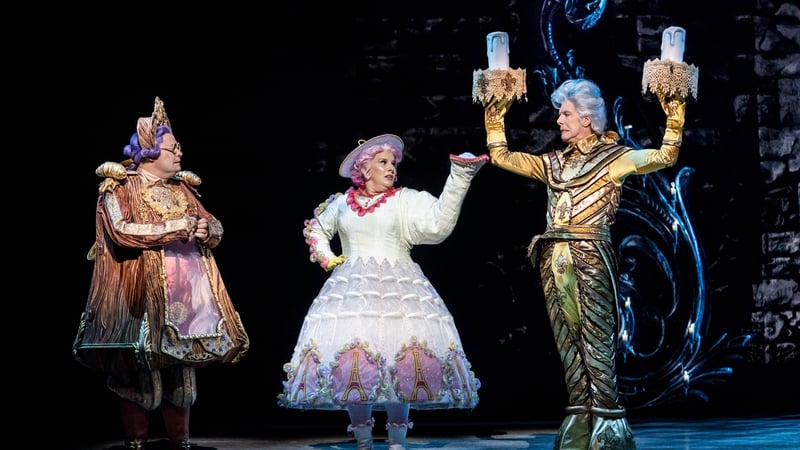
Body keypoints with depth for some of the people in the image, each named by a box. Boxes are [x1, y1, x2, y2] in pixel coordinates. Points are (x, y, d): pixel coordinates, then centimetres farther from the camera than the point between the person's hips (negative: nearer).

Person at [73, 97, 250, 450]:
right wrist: (175, 228, -17)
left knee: (182, 367, 3)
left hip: (185, 293, 5)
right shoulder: (120, 188, 0)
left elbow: (214, 226, 17)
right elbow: (122, 231, -16)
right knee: (139, 370, -7)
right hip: (142, 292, -5)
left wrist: (206, 231, -8)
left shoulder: (182, 188, 18)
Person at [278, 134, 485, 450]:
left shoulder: (406, 200, 3)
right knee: (350, 360, -4)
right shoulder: (343, 203, 12)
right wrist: (327, 258, 13)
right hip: (351, 291, 2)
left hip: (397, 290, -2)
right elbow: (316, 229, 30)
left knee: (399, 360, -13)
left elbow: (439, 222, -14)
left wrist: (459, 178, -22)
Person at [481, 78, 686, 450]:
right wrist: (495, 120, 22)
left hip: (590, 256, -6)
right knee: (567, 340, 5)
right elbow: (502, 157, 23)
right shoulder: (554, 163, 18)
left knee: (597, 341, -8)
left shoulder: (613, 157, 2)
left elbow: (664, 157, -9)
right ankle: (580, 420, 8)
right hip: (555, 258, 6)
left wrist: (674, 119, -16)